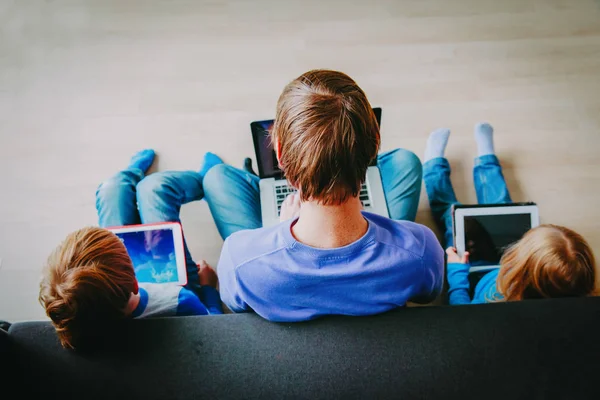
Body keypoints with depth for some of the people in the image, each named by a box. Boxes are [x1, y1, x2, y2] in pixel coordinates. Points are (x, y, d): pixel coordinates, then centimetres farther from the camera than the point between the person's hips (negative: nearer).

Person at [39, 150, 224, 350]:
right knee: (153, 184, 1)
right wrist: (208, 286, -4)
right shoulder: (179, 303, -48)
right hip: (175, 280, -2)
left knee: (113, 185, 10)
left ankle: (136, 170, 52)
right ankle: (205, 179, 40)